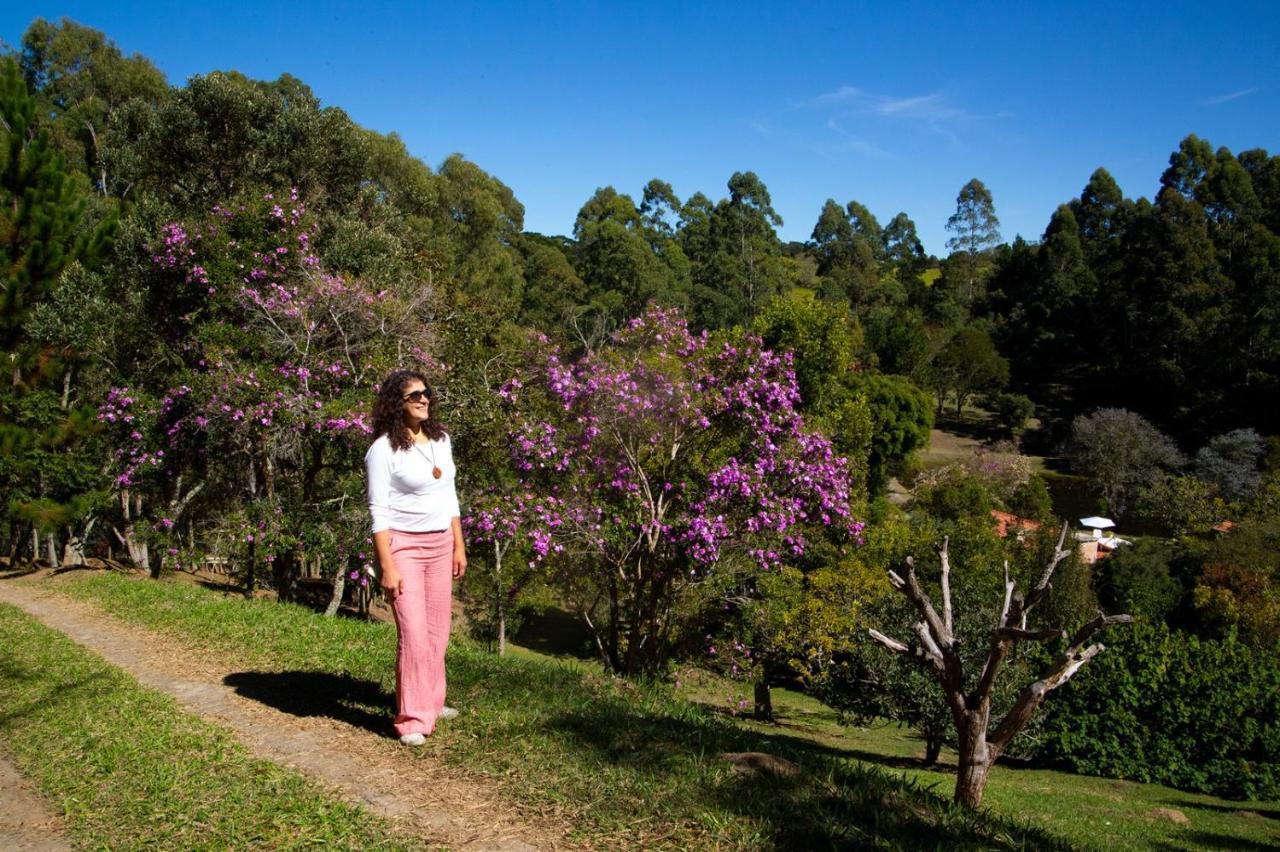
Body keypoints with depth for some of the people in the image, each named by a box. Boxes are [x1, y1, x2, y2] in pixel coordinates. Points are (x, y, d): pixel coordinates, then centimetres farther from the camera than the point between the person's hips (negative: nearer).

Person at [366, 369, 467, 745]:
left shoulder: (440, 439, 9)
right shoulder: (383, 449, -10)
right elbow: (379, 512, -12)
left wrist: (459, 546, 12)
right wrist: (387, 566, -16)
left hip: (441, 544, 6)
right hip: (403, 545, -6)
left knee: (437, 631, 10)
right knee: (414, 633, -8)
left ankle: (431, 703, 25)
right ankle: (412, 720, 2)